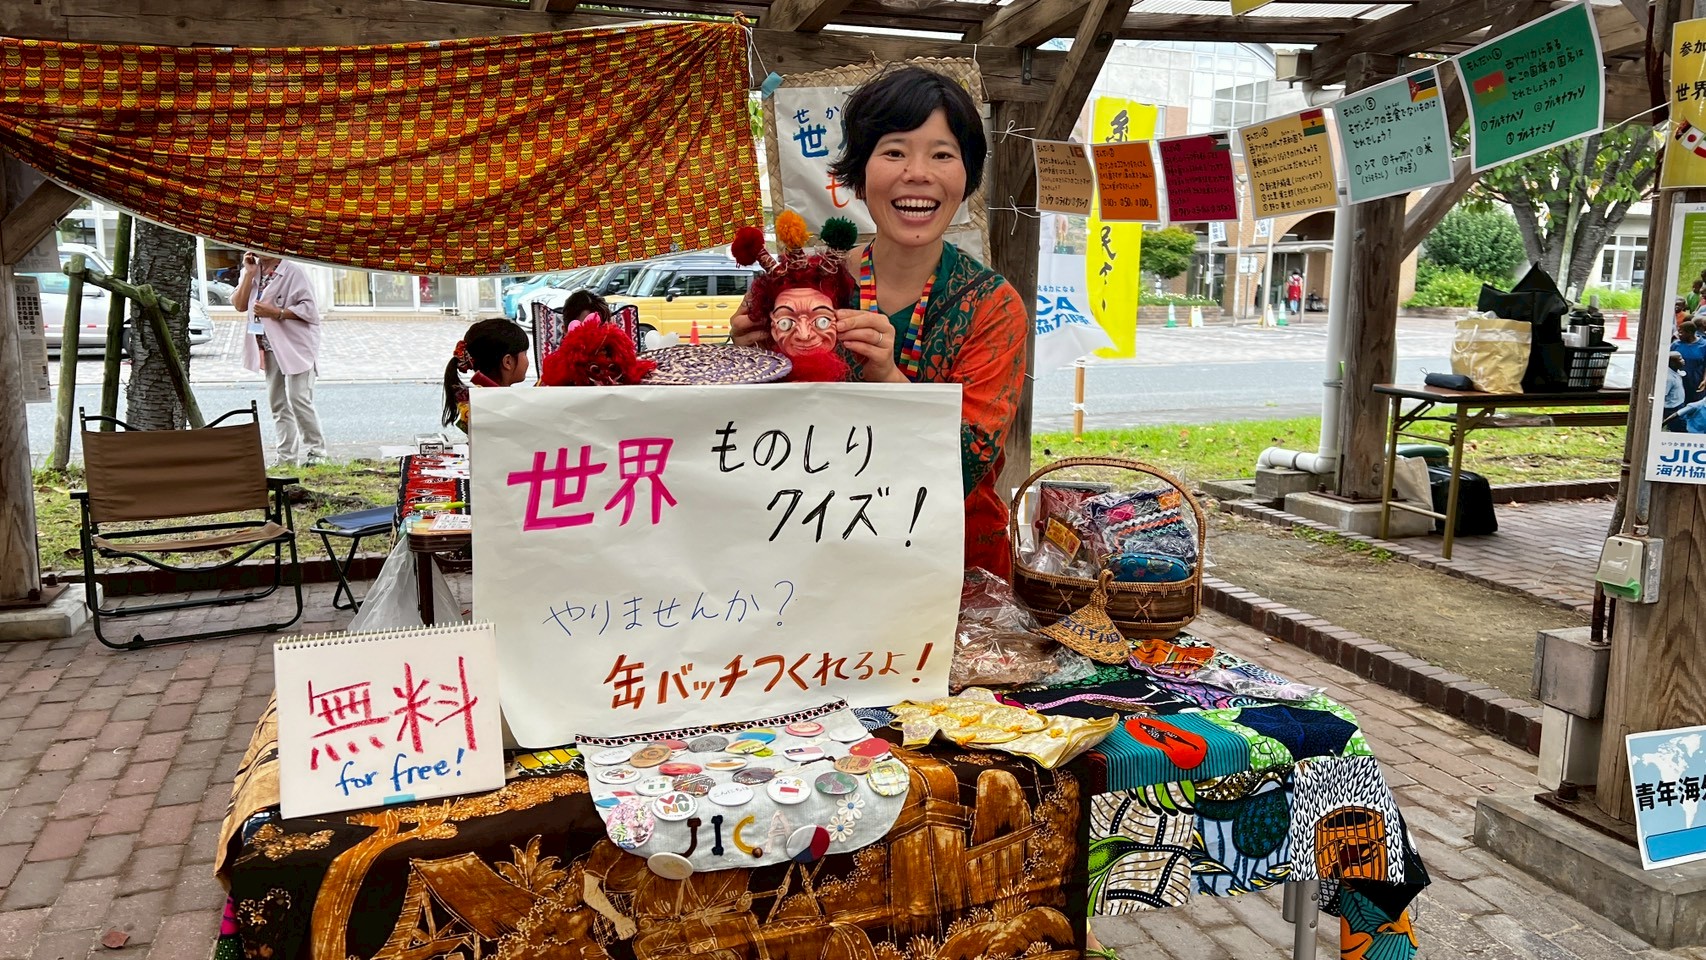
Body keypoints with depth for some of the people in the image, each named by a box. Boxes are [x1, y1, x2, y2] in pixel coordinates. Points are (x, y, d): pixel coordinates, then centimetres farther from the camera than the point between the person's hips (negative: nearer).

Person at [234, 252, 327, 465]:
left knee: (299, 399, -12)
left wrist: (276, 312, -20)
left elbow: (309, 309, -14)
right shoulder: (250, 272, 10)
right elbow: (239, 305, 0)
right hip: (269, 347, 7)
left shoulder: (293, 272, -10)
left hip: (296, 345, -7)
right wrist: (249, 273, -6)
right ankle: (286, 456, 13)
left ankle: (315, 451, 0)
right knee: (277, 402, 8)